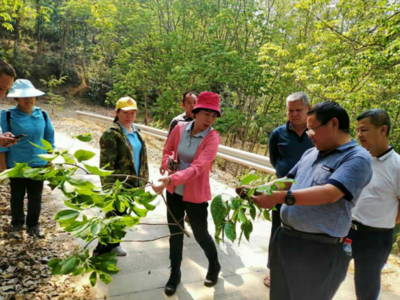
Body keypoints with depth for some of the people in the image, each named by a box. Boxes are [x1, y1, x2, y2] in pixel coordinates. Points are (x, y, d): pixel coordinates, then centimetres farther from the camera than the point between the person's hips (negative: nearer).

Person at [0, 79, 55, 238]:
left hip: (38, 164, 2)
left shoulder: (42, 115, -1)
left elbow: (49, 139, 6)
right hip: (16, 165, -2)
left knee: (35, 197, 12)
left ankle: (33, 225, 28)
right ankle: (17, 223, 36)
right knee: (17, 196, 16)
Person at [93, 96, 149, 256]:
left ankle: (113, 244, 39)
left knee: (122, 215, 20)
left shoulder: (135, 131, 9)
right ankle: (101, 252, 17)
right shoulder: (111, 134, -16)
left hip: (132, 183, 8)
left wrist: (141, 179, 16)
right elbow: (106, 164, -19)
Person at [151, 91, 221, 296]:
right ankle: (175, 274, 37)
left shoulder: (212, 138, -20)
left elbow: (197, 168, -32)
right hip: (174, 191, 4)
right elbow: (167, 151, 9)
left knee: (200, 233, 12)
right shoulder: (179, 128, -7)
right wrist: (169, 166, -13)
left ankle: (214, 266, 43)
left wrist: (170, 180, -44)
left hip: (195, 194, -4)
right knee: (175, 232, 16)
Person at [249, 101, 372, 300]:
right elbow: (287, 181, 15)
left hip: (320, 250, -7)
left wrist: (280, 197, -34)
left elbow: (330, 193, -29)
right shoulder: (310, 154, 9)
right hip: (285, 240, 7)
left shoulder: (357, 157, -16)